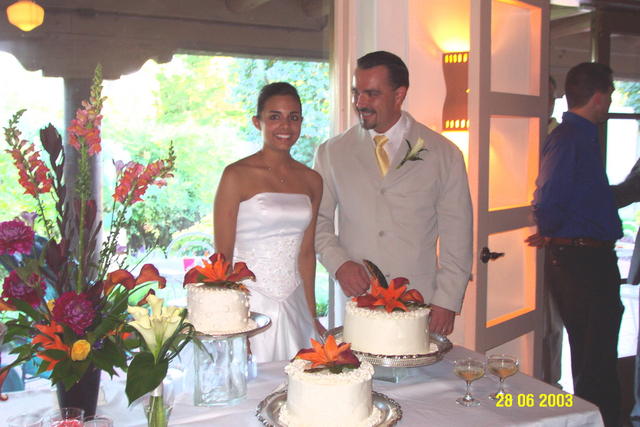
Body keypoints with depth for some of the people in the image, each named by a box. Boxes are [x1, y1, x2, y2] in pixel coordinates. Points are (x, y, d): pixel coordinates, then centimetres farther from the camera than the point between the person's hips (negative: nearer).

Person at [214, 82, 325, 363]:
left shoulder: (311, 180, 8)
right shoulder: (237, 175, -7)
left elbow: (306, 252, 13)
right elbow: (223, 255, -7)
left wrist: (312, 316, 11)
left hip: (294, 308, 5)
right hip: (248, 306, -4)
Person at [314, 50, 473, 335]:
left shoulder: (443, 154, 2)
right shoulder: (331, 153, 6)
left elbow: (456, 235, 3)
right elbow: (317, 219, 11)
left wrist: (447, 300, -3)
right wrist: (338, 263, -6)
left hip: (421, 304, -1)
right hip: (355, 303, 1)